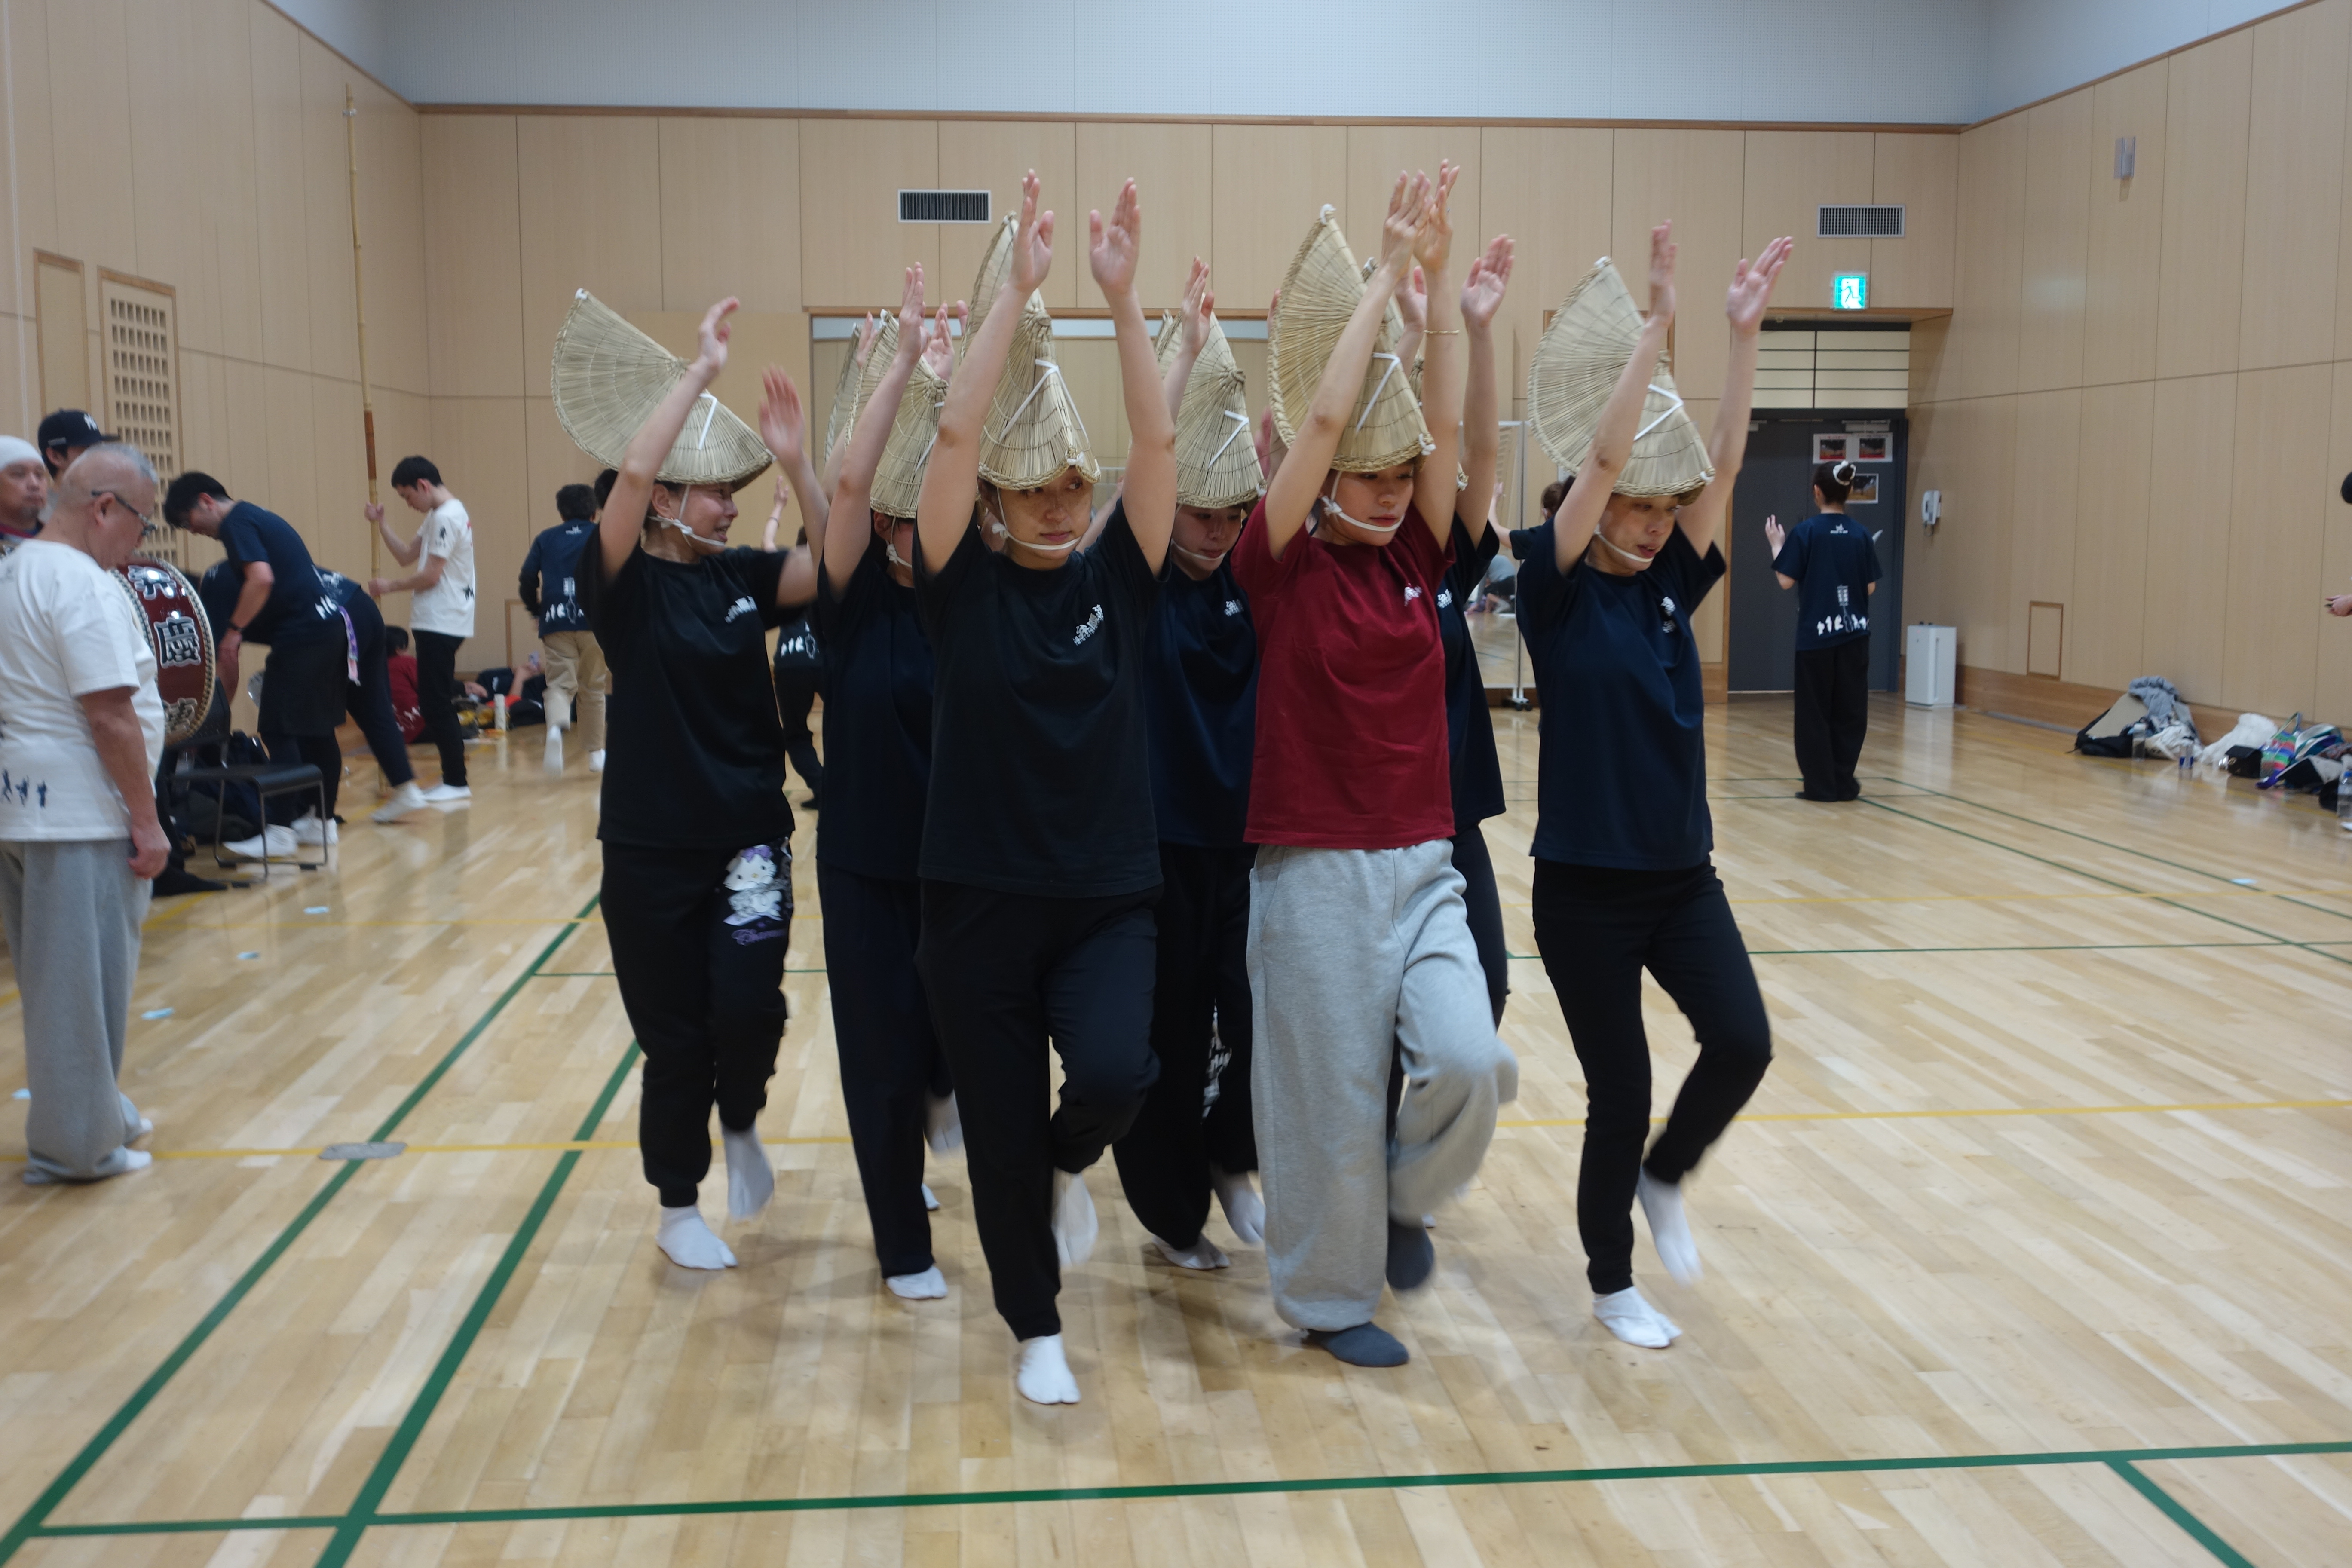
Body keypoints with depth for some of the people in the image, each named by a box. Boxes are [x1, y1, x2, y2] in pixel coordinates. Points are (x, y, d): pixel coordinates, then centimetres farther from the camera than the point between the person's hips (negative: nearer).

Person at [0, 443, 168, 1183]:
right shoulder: (81, 582, -16)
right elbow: (110, 716, -21)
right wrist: (146, 819, -15)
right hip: (78, 815, -9)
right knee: (85, 983, 1)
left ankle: (99, 1114, 30)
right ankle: (78, 1145, 9)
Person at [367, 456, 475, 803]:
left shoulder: (447, 517, -15)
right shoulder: (437, 516, 17)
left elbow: (430, 576, -17)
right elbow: (407, 556, 18)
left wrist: (390, 586, -4)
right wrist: (380, 523, 10)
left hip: (441, 624, -10)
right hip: (437, 622, 10)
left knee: (437, 704, -7)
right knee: (435, 703, 12)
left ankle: (456, 782, -2)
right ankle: (453, 778, 16)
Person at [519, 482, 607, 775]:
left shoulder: (545, 539, 13)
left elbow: (526, 582, 4)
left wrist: (537, 610, 19)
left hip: (556, 622, 1)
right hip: (595, 621, 0)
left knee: (560, 684, 2)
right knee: (593, 689, 12)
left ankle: (556, 727, -30)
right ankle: (596, 753, 18)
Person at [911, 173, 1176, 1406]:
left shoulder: (1114, 578, 2)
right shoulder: (962, 585, -3)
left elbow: (1157, 442, -10)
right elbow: (956, 438, -16)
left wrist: (1121, 300, -18)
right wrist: (1013, 296, -18)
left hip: (1108, 896, 1)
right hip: (979, 899, -1)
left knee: (1116, 1072, -23)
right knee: (999, 1136, 8)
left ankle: (1068, 1165, 15)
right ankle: (1037, 1331, 32)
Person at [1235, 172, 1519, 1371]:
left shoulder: (1416, 560, 6)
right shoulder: (1284, 565, -6)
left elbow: (1445, 423, -3)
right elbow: (1322, 419, -15)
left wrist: (1439, 278, -8)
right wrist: (1380, 277, -9)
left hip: (1422, 865, 4)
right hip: (1315, 869, -4)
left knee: (1470, 1066, -10)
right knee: (1329, 1097, 5)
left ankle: (1405, 1195, 23)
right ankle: (1328, 1298, 27)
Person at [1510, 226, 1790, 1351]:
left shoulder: (1670, 585, 5)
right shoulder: (1558, 588, -9)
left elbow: (1722, 462, -3)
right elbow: (1602, 460, -21)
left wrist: (1744, 334, -10)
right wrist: (1650, 333, -23)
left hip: (1682, 874, 5)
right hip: (1585, 884, -5)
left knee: (1742, 1043, -8)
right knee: (1620, 1091, 3)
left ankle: (1664, 1179, 23)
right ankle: (1611, 1281, 25)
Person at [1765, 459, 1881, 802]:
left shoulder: (1805, 532, -9)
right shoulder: (1861, 534, 2)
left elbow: (1786, 581, -7)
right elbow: (1870, 588, 5)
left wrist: (1777, 545, 5)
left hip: (1816, 635, -3)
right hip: (1854, 634, 3)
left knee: (1815, 713, 5)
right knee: (1850, 712, 10)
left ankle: (1821, 785, 5)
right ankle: (1844, 784, 12)